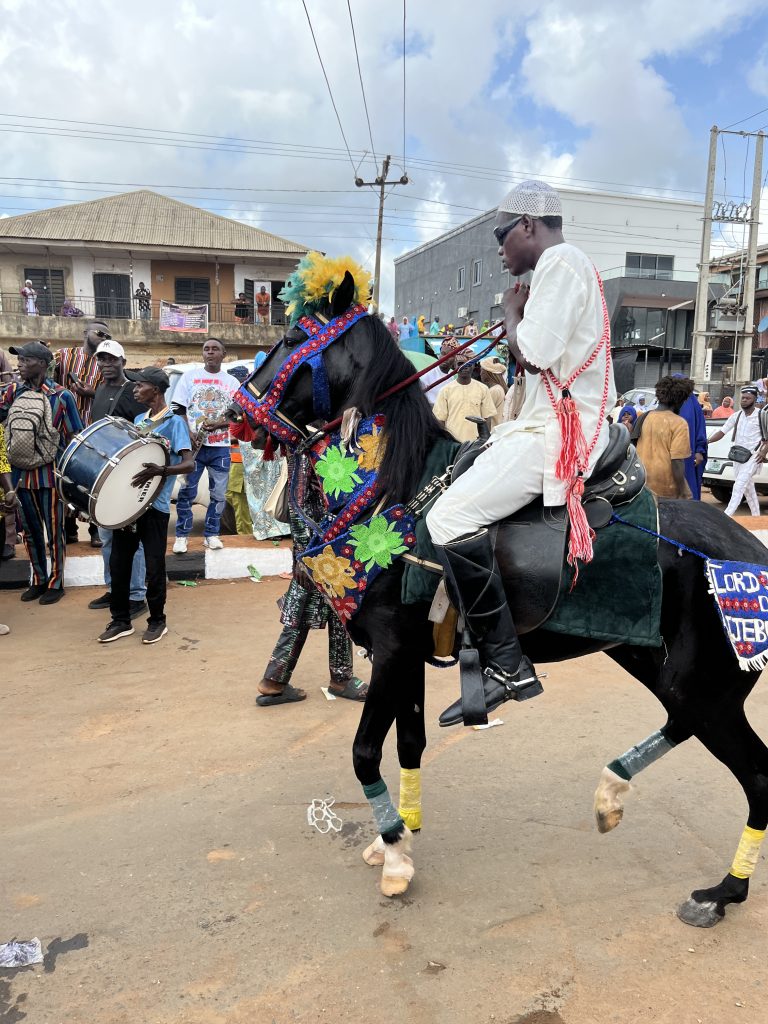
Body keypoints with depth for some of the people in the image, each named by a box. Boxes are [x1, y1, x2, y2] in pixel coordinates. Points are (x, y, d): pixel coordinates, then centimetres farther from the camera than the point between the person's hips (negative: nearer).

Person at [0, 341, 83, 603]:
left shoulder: (61, 395, -8)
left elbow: (74, 438, -6)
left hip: (51, 474, -5)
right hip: (22, 473, 5)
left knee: (54, 530, 7)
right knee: (29, 529, 14)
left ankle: (55, 583, 19)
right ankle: (38, 579, 29)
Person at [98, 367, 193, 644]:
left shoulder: (174, 422, -8)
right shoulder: (138, 420, 14)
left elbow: (189, 464, -17)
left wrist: (160, 471, -33)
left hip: (154, 506, -7)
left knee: (154, 566, 2)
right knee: (118, 563, 9)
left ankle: (157, 621, 18)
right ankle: (120, 620, 22)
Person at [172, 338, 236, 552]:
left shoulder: (231, 381, 10)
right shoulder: (189, 376, 8)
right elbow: (179, 410, 3)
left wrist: (218, 423, -14)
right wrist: (188, 434, -12)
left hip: (220, 447, 1)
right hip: (193, 444, -1)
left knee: (219, 493, 4)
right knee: (186, 491, 0)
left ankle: (212, 534, 18)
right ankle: (181, 535, 11)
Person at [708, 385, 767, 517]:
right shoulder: (736, 416, 6)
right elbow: (722, 431, 2)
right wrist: (708, 441, -12)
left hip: (753, 456, -6)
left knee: (739, 485, -16)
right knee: (748, 487, 14)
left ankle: (727, 515, -19)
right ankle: (756, 515, 27)